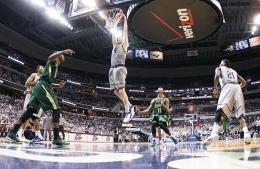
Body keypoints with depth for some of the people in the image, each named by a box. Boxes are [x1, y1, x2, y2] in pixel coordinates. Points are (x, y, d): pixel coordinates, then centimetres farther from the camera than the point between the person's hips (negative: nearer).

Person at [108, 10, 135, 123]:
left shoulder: (124, 44, 8)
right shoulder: (115, 45, 26)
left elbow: (125, 31, 6)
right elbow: (113, 33, 29)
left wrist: (124, 19, 12)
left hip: (120, 68, -8)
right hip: (112, 69, 8)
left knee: (121, 90, -15)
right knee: (116, 91, 4)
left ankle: (128, 111, -11)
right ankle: (130, 106, 14)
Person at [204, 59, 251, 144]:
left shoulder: (219, 68, 23)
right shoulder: (234, 71, 37)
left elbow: (217, 76, -1)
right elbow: (244, 82, 30)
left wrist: (215, 88, 4)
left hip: (227, 87, -5)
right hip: (237, 87, 5)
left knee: (220, 111, -15)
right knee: (240, 114, 7)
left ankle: (214, 134, -34)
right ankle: (246, 133, -16)